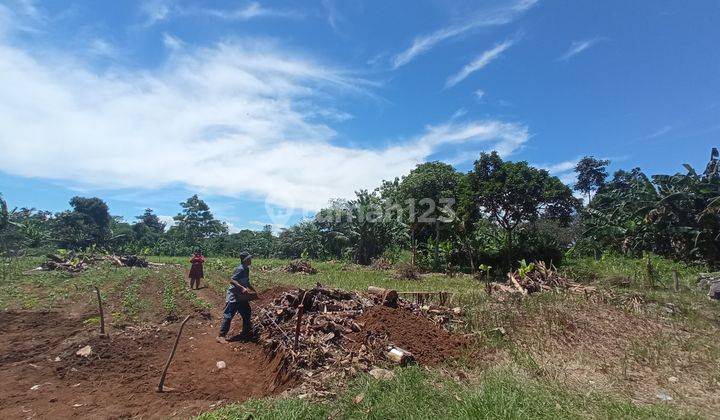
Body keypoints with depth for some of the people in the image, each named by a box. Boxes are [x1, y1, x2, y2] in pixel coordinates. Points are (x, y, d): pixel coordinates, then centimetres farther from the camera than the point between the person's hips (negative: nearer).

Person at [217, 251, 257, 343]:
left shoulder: (246, 269, 8)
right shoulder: (240, 269, -20)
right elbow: (232, 280, -27)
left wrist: (253, 291, 19)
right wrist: (242, 288, -34)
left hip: (241, 296, 10)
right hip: (233, 296, -9)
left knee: (246, 313, 14)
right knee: (228, 315, -4)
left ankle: (246, 333, 27)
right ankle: (221, 336, 4)